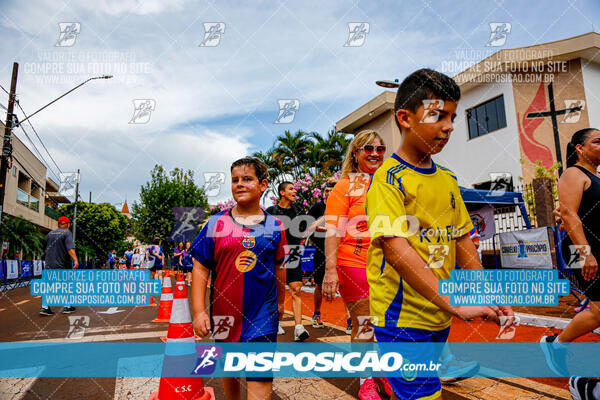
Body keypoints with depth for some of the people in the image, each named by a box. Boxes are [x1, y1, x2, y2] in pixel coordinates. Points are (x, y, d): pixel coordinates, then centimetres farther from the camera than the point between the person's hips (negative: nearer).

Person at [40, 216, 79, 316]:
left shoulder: (50, 233, 13)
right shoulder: (67, 233, -6)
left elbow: (45, 249, 22)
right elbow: (70, 248, -21)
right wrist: (75, 260, -30)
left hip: (49, 265, 5)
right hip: (63, 265, -5)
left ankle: (44, 307, -1)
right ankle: (67, 307, 13)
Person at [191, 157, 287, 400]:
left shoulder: (274, 226, 0)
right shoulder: (216, 223, -4)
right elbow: (200, 269, -2)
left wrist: (280, 302, 20)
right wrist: (199, 311, -8)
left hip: (262, 313, -1)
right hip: (224, 311, 1)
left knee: (261, 380, -6)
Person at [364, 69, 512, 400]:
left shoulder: (447, 179, 8)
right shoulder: (388, 177, -15)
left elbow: (461, 239, 13)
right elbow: (395, 247, -26)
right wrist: (454, 303, -28)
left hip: (439, 316, 7)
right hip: (403, 318, -7)